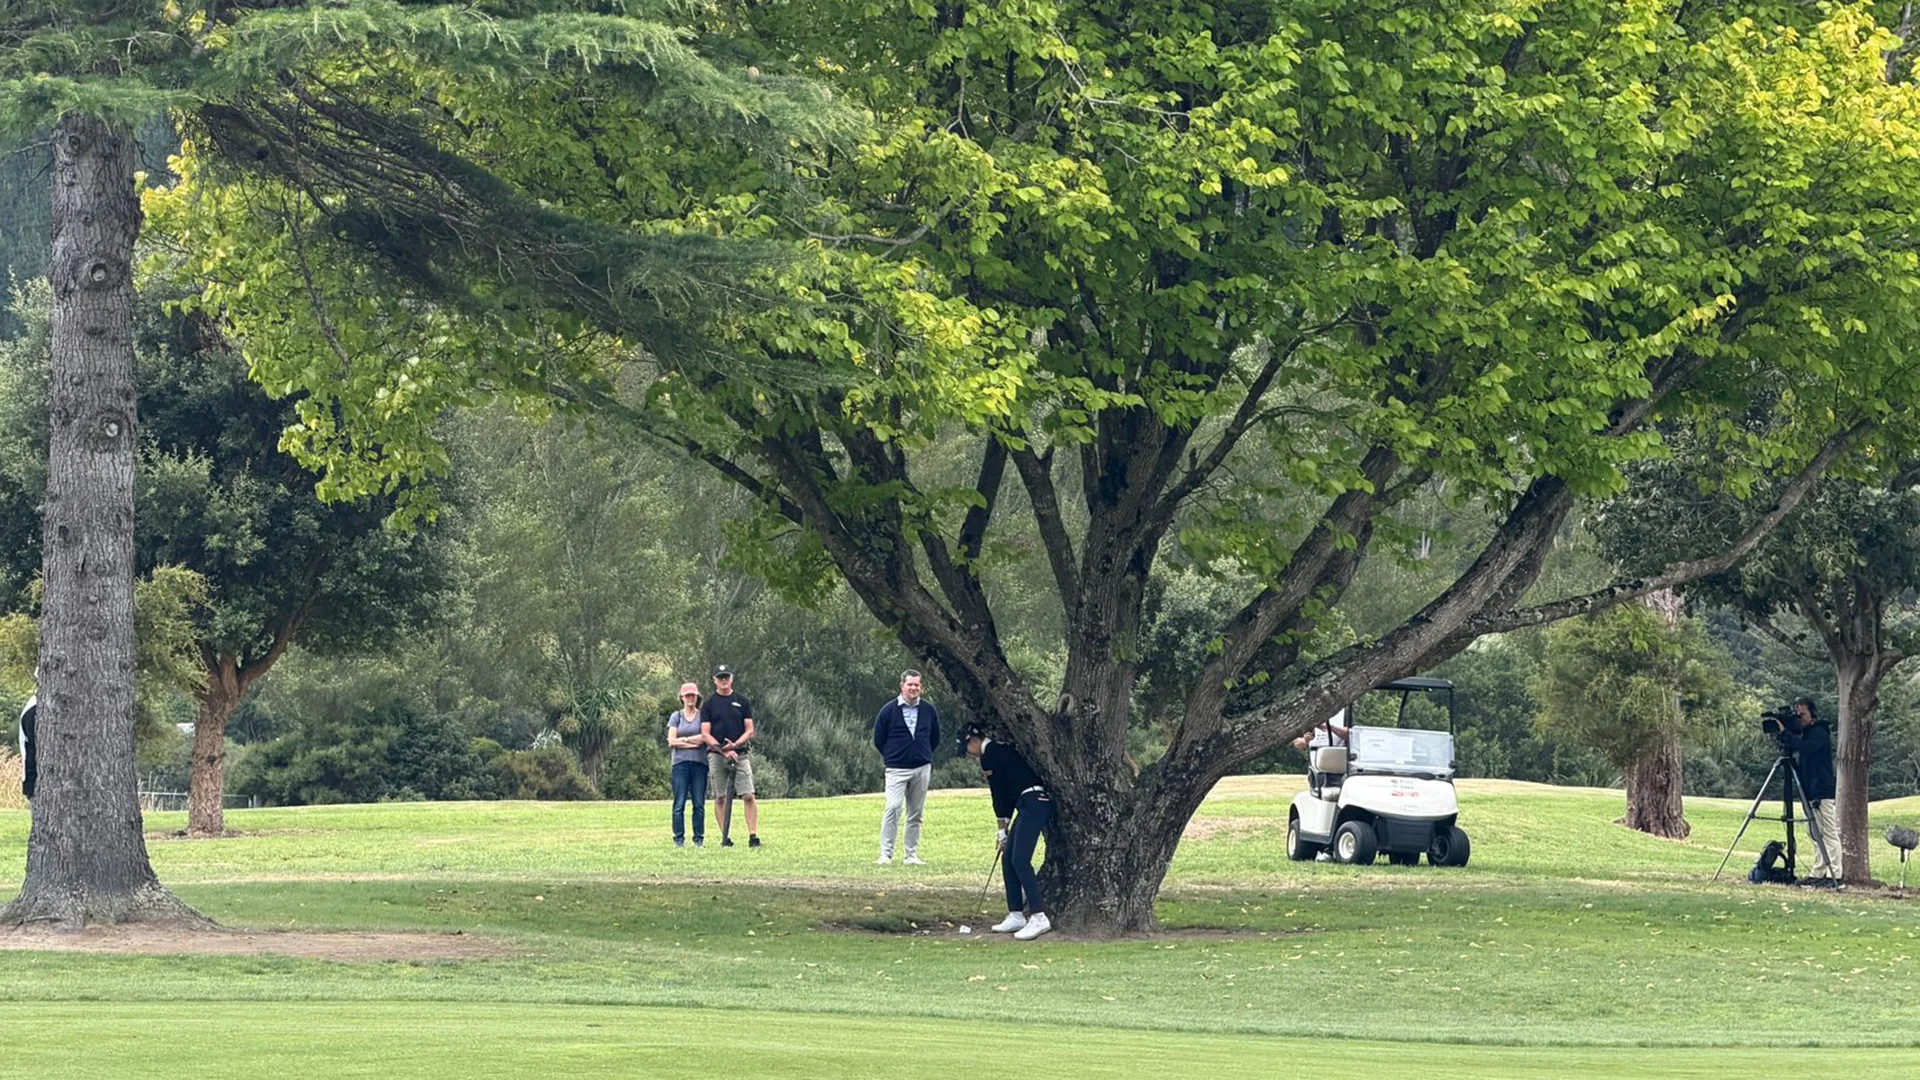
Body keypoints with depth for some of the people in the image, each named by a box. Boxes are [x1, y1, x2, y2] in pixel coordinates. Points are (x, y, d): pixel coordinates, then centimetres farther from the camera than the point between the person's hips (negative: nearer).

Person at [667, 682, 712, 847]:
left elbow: (704, 737, -5)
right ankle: (679, 839, -2)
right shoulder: (676, 716, 11)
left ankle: (699, 838, 4)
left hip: (699, 763, 0)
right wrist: (693, 743, -5)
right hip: (681, 763, 0)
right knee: (679, 803, -4)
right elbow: (671, 741, 1)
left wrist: (683, 740, -4)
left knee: (699, 803, -1)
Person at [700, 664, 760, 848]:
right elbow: (705, 733, 0)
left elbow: (749, 731, 8)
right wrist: (724, 750, -13)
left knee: (748, 796, -10)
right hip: (716, 755, 0)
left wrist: (735, 745, -10)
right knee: (720, 798, 0)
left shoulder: (742, 702, 10)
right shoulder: (709, 705, 7)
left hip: (740, 754, 0)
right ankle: (725, 837, 3)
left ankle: (753, 835, -10)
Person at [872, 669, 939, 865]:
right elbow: (878, 740, 6)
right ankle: (886, 854, -15)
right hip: (897, 769, -3)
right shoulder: (889, 711, -4)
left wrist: (923, 756, 14)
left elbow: (935, 738, 18)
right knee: (893, 808, -16)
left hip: (922, 768, 3)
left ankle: (912, 855, 11)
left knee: (916, 813, 6)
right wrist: (892, 757, 9)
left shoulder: (929, 710, 5)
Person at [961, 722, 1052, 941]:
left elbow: (999, 793, -4)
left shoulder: (989, 755, -5)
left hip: (1032, 804, -10)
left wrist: (1003, 829, 3)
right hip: (1031, 805, 10)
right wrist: (1006, 826, 18)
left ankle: (1039, 917, -21)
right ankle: (1016, 916, 13)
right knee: (1008, 859, 12)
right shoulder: (1001, 750, 24)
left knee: (1020, 860, -16)